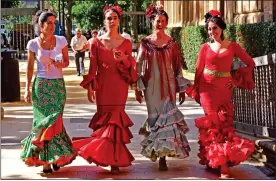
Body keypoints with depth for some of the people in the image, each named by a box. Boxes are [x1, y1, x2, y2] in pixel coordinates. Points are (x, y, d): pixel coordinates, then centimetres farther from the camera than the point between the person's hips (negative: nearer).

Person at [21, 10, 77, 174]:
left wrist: (60, 64, -13)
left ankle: (54, 157, 17)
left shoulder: (61, 41, 0)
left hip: (58, 85, 1)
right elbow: (30, 68, 4)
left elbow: (67, 62, 10)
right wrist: (27, 89, 0)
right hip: (41, 85, -1)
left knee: (54, 120, -2)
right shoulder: (33, 44, -2)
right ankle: (46, 160, 10)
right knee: (44, 121, -1)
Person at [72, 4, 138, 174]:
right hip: (103, 86, 0)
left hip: (119, 86, 0)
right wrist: (90, 87, -3)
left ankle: (115, 159, 5)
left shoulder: (126, 43, 4)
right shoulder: (97, 42, 3)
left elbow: (131, 67, 7)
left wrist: (124, 59, -14)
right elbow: (93, 67, 3)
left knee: (115, 118, -3)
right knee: (105, 118, 1)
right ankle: (110, 157, 14)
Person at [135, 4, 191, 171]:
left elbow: (178, 66, 6)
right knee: (155, 117, 3)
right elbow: (139, 65, 2)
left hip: (168, 84, 1)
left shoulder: (172, 42, 3)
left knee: (167, 116, -3)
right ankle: (156, 151, 18)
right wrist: (138, 88, -3)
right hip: (152, 85, -1)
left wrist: (182, 88, 5)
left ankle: (163, 154, 2)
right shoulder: (145, 42, 0)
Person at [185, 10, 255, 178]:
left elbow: (251, 63, 8)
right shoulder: (205, 47, 4)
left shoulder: (232, 46, 3)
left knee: (223, 123, 1)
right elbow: (199, 70, 7)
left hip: (224, 88, 1)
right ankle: (223, 166, -7)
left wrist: (238, 80, 3)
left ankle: (213, 160, 14)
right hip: (207, 87, -1)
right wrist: (196, 91, 7)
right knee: (215, 123, -7)